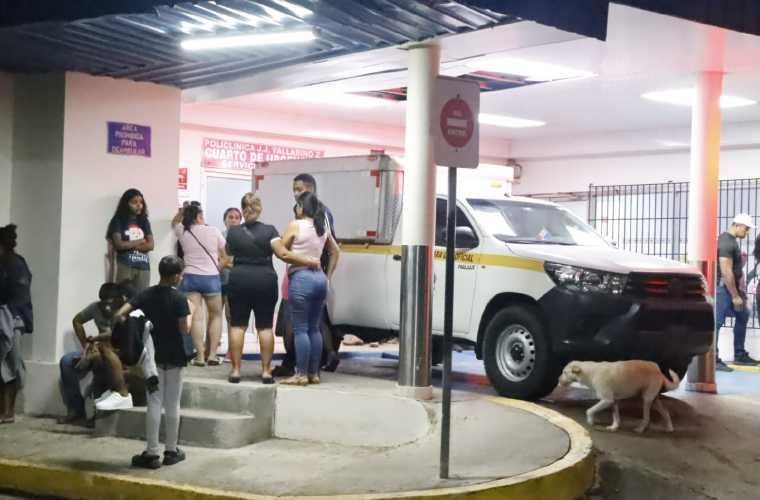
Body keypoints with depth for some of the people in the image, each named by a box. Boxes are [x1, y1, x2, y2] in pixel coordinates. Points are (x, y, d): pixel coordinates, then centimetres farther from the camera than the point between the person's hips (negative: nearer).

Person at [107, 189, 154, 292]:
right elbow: (119, 245, -11)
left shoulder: (144, 221, 12)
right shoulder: (118, 221, 0)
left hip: (143, 266, 4)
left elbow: (150, 245, 2)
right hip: (125, 266, -4)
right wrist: (140, 241, -1)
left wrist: (128, 245, -7)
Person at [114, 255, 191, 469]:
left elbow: (119, 315, -9)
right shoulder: (179, 298, -12)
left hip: (153, 355, 3)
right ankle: (171, 450, 15)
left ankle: (152, 452, 5)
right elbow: (185, 330, -15)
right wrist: (190, 312, 0)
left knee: (154, 404, 6)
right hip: (174, 357, -3)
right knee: (172, 404, 7)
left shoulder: (146, 295, -1)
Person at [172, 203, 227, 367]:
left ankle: (200, 356, -9)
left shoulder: (182, 232, 3)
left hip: (190, 278, 1)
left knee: (196, 317, -3)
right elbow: (225, 256, 7)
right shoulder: (213, 231, -2)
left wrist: (183, 210, 21)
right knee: (216, 315, 13)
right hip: (212, 278, -1)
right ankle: (212, 354, 7)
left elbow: (174, 223, 29)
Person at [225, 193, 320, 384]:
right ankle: (266, 371, 4)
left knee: (237, 325, 5)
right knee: (265, 326, 5)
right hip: (265, 281, -1)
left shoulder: (233, 232, 2)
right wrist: (309, 262, -8)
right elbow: (284, 255, -14)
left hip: (239, 280, 1)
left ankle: (235, 370, 2)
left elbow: (228, 255, 12)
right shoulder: (269, 230, -5)